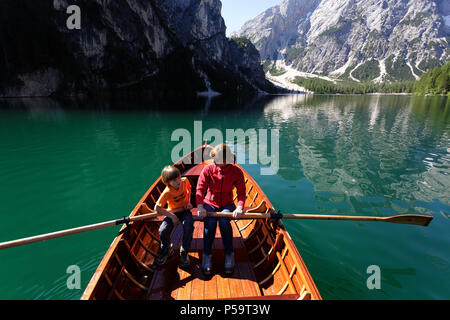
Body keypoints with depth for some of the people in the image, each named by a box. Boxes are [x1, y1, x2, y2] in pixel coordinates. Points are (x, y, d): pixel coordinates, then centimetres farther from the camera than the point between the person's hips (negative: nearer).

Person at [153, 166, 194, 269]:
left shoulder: (185, 181, -16)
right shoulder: (167, 192, -25)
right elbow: (157, 208, -21)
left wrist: (188, 202, -4)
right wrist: (172, 216, -25)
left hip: (185, 210, 1)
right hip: (172, 212, -1)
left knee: (188, 228, -28)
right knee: (163, 231, -23)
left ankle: (184, 252, -2)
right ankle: (166, 250, 12)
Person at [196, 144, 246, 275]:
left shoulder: (236, 172, -7)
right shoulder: (208, 169, -8)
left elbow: (242, 192, -9)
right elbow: (200, 189, -12)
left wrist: (240, 207, -28)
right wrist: (200, 206, -27)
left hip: (227, 205, 0)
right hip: (210, 203, 1)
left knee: (224, 221, -33)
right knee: (210, 222, -31)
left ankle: (229, 254, -13)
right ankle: (206, 255, -10)